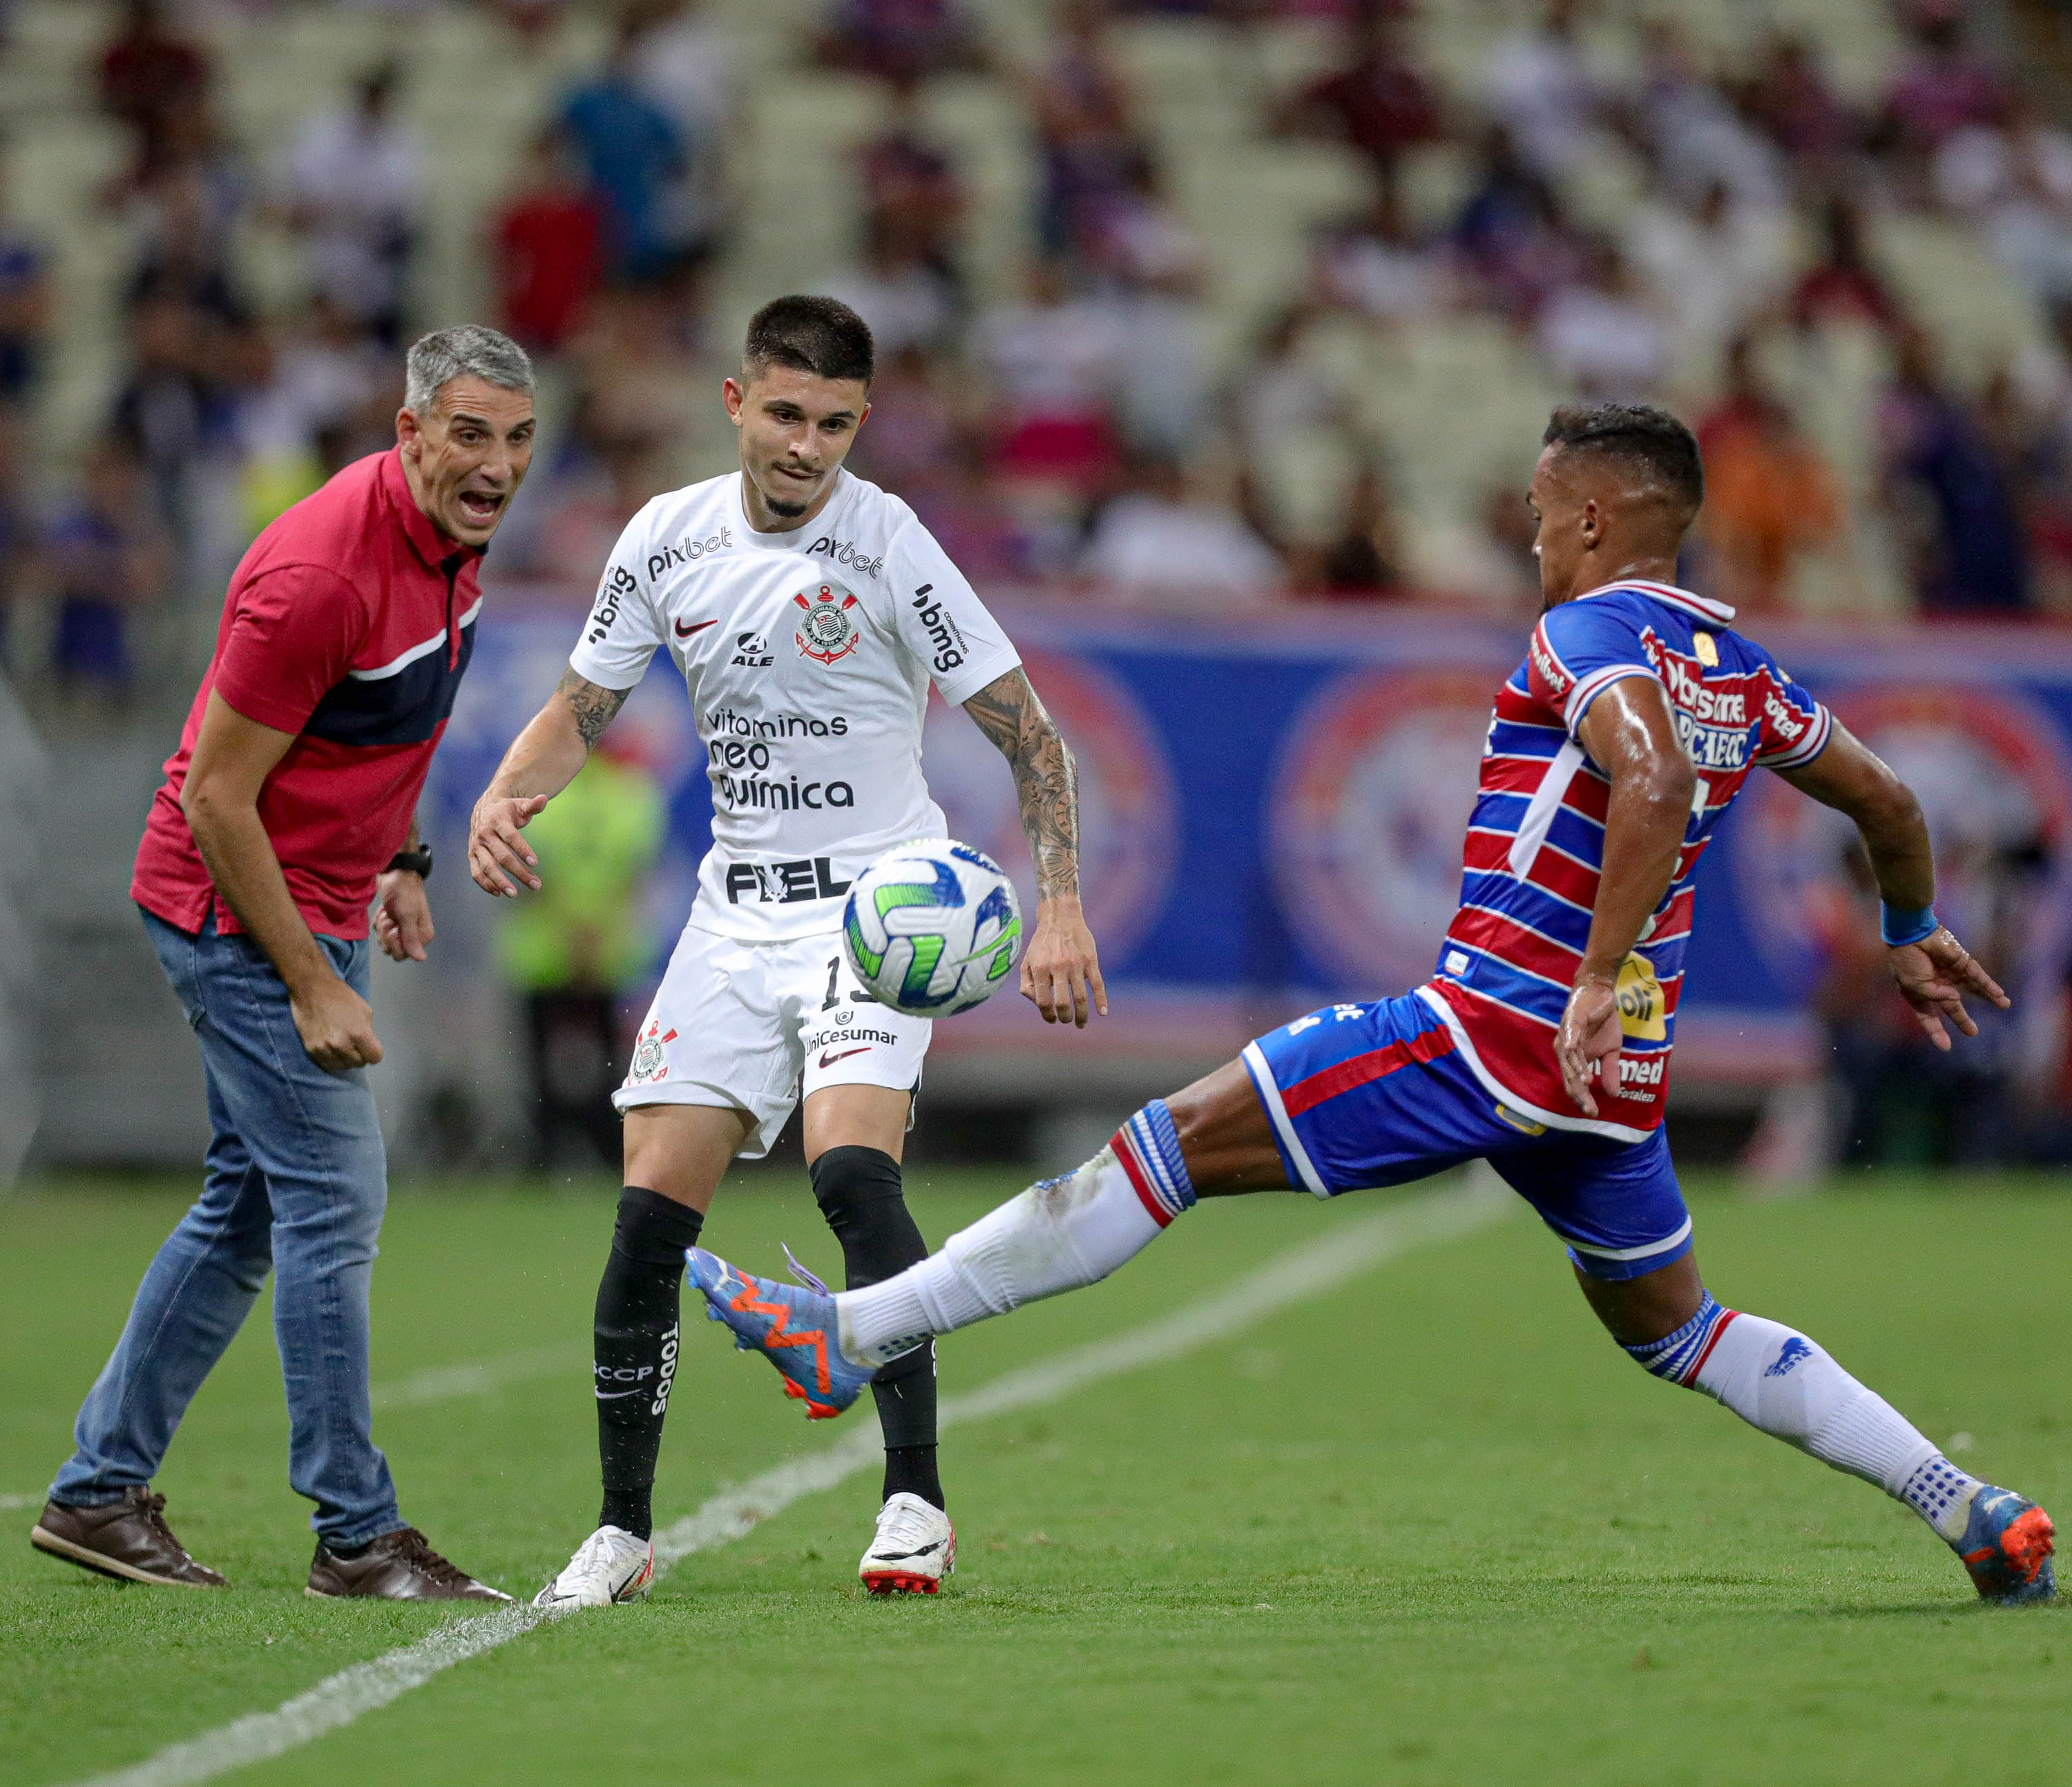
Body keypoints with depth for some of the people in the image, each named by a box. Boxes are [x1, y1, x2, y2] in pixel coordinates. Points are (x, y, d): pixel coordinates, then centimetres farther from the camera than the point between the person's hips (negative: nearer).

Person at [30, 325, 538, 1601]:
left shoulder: (456, 536, 1)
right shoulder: (322, 574, -27)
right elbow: (216, 797, -23)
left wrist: (397, 856, 15)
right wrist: (310, 989, -21)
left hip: (317, 905, 10)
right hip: (236, 908, -10)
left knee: (251, 1204, 13)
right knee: (335, 1200, -9)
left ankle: (101, 1491, 22)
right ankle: (358, 1536, -4)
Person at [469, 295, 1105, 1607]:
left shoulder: (888, 548, -12)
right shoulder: (668, 538, 1)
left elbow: (1028, 732, -8)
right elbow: (583, 708, 13)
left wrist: (1061, 909, -17)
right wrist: (506, 799, -7)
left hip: (876, 902, -5)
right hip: (736, 909, 5)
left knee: (852, 1169, -26)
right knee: (652, 1211, -3)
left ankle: (916, 1500, -22)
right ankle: (622, 1532, 10)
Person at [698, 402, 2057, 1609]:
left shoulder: (1590, 634, -9)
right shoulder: (1740, 670, 14)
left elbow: (1653, 786, -28)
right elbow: (1887, 802, 26)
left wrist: (1596, 984, -30)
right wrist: (1914, 932, 45)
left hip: (1498, 1028, -8)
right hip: (1615, 1074, 8)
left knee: (1177, 1143, -6)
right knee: (1672, 1329, 23)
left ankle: (849, 1332, -8)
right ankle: (1977, 1514, 17)